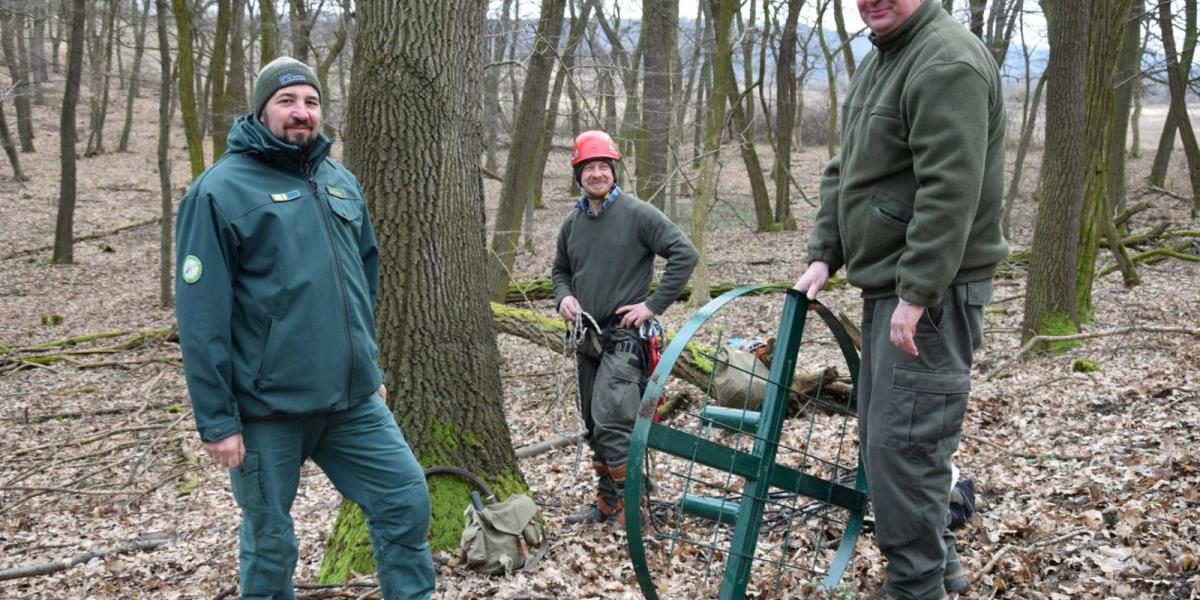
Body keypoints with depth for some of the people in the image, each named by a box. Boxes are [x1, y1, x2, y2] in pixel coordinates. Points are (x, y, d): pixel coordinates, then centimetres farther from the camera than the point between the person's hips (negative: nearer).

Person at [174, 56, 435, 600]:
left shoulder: (341, 182, 10)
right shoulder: (221, 190, -9)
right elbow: (201, 316, -12)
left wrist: (372, 369, 20)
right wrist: (216, 419, -13)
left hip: (355, 400, 5)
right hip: (267, 410, -5)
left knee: (406, 500, 5)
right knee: (270, 543, 9)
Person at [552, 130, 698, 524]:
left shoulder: (638, 214, -9)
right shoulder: (572, 222, 10)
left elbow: (685, 254, -13)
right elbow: (560, 269, 24)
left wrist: (654, 304, -15)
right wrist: (564, 296, 2)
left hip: (624, 336, -7)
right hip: (587, 338, 7)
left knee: (611, 422, -17)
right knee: (594, 427, 12)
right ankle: (606, 504, 24)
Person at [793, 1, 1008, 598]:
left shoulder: (948, 62, -16)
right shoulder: (877, 60, 16)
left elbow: (949, 192, -24)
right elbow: (842, 172, 19)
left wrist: (916, 293, -25)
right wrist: (823, 254, 9)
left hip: (930, 291, -10)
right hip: (886, 283, 10)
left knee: (902, 442, -8)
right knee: (879, 433, 16)